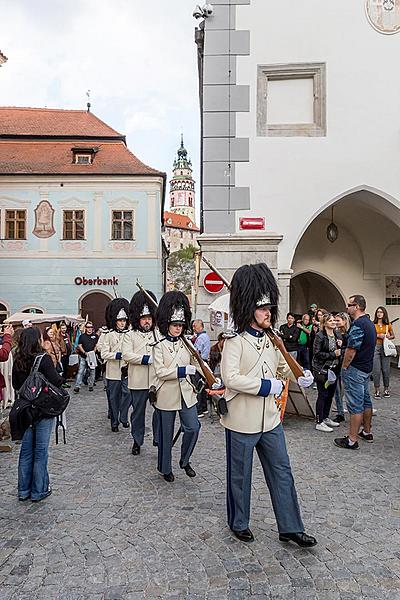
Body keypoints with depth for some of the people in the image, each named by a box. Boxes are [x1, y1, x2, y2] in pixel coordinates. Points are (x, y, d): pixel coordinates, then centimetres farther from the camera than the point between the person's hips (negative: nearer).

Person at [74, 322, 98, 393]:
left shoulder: (95, 336, 8)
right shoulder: (82, 336, 6)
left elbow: (97, 345, 10)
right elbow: (79, 346, 4)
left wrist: (93, 351, -7)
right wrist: (85, 352, -9)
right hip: (83, 357, -1)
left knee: (92, 372, 6)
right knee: (80, 371, -6)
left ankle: (91, 386, 17)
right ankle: (77, 386, -7)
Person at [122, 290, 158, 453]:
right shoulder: (130, 335, 3)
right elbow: (126, 355, -9)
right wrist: (146, 359, -18)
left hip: (157, 380, 2)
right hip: (138, 381, -1)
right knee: (138, 411, 10)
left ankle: (158, 439, 18)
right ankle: (137, 441, 26)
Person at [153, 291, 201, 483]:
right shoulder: (160, 346, -7)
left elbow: (195, 366, 15)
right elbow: (160, 372, -17)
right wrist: (183, 370, -24)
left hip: (186, 394, 4)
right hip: (167, 396, -4)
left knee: (193, 428, 0)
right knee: (166, 434, 8)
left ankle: (185, 461, 24)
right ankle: (165, 468, 27)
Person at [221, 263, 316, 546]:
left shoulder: (272, 339, 5)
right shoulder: (235, 341, -16)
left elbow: (283, 368, 20)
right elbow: (231, 378, -26)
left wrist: (300, 377, -1)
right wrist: (267, 386, -23)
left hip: (270, 419, 7)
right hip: (242, 422, -6)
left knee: (281, 472, 14)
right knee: (240, 475, 12)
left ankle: (290, 527, 29)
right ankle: (239, 523, 34)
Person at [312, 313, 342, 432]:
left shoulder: (338, 335, 10)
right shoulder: (320, 336, -12)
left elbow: (342, 352, 17)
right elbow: (317, 353, -17)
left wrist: (341, 346, -4)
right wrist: (332, 354, -19)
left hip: (334, 369, 7)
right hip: (323, 370, -7)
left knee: (330, 395, 13)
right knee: (323, 395, -3)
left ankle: (325, 418, 27)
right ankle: (319, 423, 4)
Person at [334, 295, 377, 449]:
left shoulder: (358, 325, -22)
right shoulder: (370, 323, 11)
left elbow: (351, 350, -24)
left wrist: (344, 367, -12)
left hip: (355, 369, -10)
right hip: (367, 368, 10)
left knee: (355, 405, -5)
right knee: (366, 401, 19)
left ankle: (352, 440, 2)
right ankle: (367, 432, 32)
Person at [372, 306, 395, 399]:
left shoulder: (388, 325, 8)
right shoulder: (373, 324, 2)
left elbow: (393, 336, 17)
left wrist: (389, 337, -3)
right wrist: (378, 335, -13)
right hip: (375, 347, -2)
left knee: (386, 369, 5)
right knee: (376, 370, -2)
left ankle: (386, 389, 18)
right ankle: (377, 390, 7)